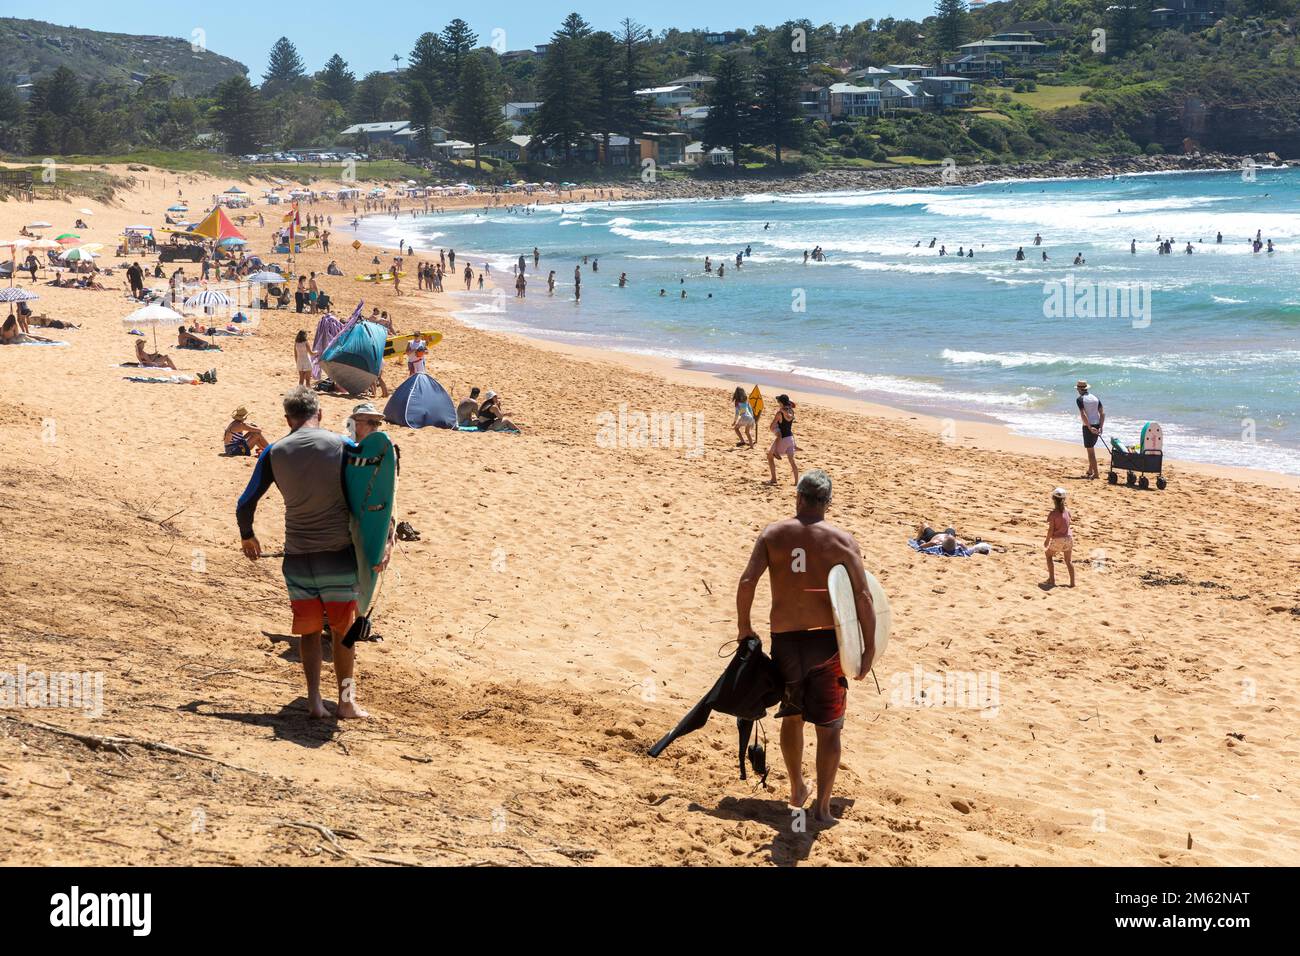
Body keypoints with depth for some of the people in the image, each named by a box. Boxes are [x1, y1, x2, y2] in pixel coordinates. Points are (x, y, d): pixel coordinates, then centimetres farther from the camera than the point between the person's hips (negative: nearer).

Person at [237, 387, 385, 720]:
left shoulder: (274, 452, 1)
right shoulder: (342, 446, -3)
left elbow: (245, 505, 5)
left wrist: (247, 538, 23)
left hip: (298, 558, 1)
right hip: (339, 556, -1)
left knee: (309, 631, 14)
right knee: (342, 631, 13)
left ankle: (314, 699, 5)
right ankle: (346, 697, 3)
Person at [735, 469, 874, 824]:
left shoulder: (773, 534, 0)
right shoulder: (841, 539, -3)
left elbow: (747, 582, -11)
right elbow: (863, 597, -10)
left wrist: (744, 628, 2)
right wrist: (869, 648, -2)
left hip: (785, 639, 2)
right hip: (827, 639, -2)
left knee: (791, 716, 23)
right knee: (828, 727, 8)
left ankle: (797, 789, 37)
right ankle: (822, 806, 8)